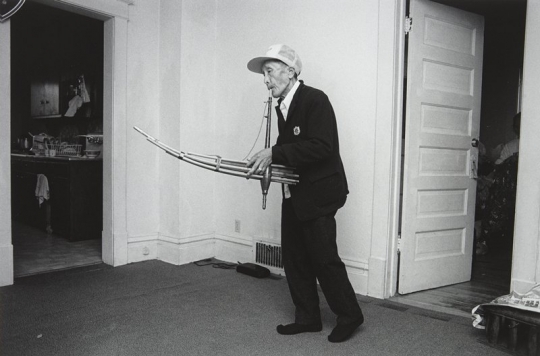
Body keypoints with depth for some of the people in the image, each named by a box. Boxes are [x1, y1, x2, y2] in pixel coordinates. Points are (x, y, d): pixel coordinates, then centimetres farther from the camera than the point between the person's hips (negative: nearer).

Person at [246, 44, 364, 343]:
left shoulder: (315, 100, -13)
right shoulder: (281, 107, 12)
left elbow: (321, 146, -24)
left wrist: (274, 153, -26)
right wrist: (267, 162, -4)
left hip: (319, 193, -8)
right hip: (294, 194, 8)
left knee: (323, 257, -3)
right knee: (294, 257, 11)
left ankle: (349, 316, 19)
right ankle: (307, 318, 26)